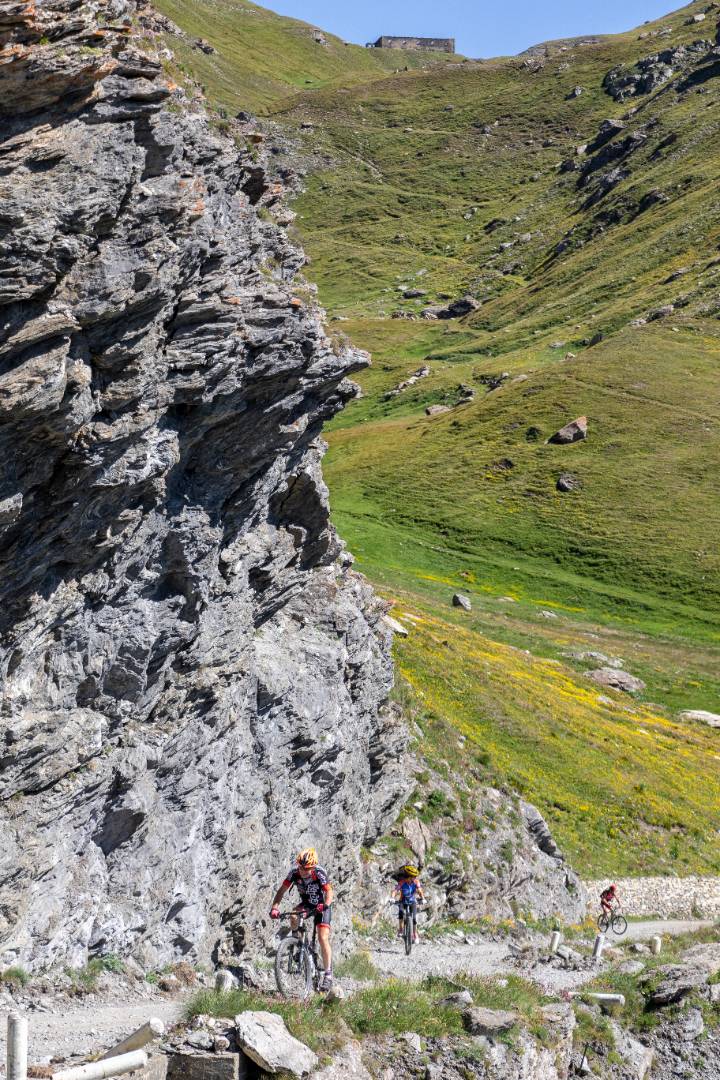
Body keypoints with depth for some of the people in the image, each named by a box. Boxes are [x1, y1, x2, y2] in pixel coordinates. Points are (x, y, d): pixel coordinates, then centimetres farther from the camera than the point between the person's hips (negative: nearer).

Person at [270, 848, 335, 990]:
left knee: (323, 938, -16)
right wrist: (275, 908, -33)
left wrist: (325, 905, -53)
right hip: (305, 904, 3)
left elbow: (329, 891, -33)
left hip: (321, 906, -3)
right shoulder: (294, 873, -21)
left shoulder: (319, 873, -29)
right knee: (293, 918, -31)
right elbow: (282, 890, -19)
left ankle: (328, 974, -7)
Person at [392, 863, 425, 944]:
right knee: (401, 913, -29)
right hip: (403, 901, -2)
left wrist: (423, 899, -46)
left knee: (414, 918, -8)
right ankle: (400, 929, -9)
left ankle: (415, 935, 9)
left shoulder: (416, 881, -18)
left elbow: (419, 890, -27)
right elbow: (395, 890, -36)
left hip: (412, 901, 2)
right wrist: (392, 898, -55)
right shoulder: (402, 882, -26)